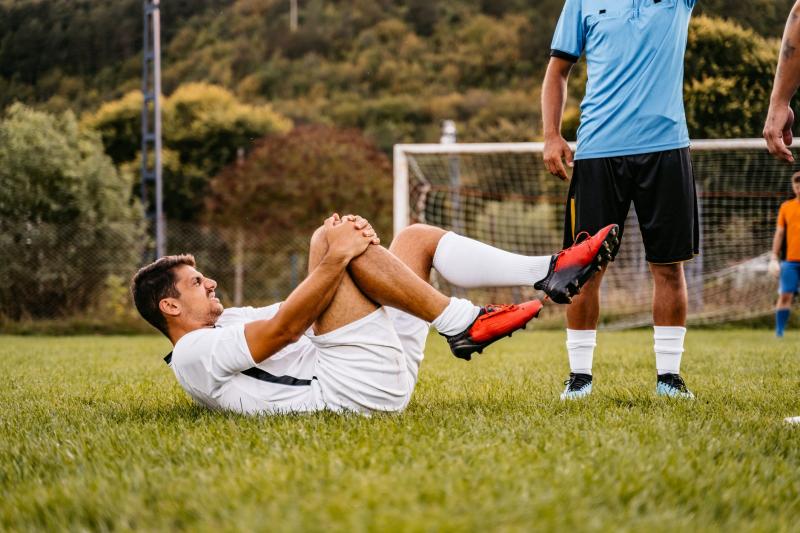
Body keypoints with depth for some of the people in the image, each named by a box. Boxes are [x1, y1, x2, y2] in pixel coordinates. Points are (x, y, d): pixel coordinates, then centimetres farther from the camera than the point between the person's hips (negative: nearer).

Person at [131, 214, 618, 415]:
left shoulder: (231, 321, 29)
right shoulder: (194, 353, -1)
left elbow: (311, 309, 18)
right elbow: (284, 328, -15)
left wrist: (343, 254, -1)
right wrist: (336, 257, -18)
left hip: (386, 373, 10)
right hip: (355, 387, -10)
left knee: (417, 238, 12)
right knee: (328, 241, -18)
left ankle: (550, 272, -1)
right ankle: (464, 325, -21)